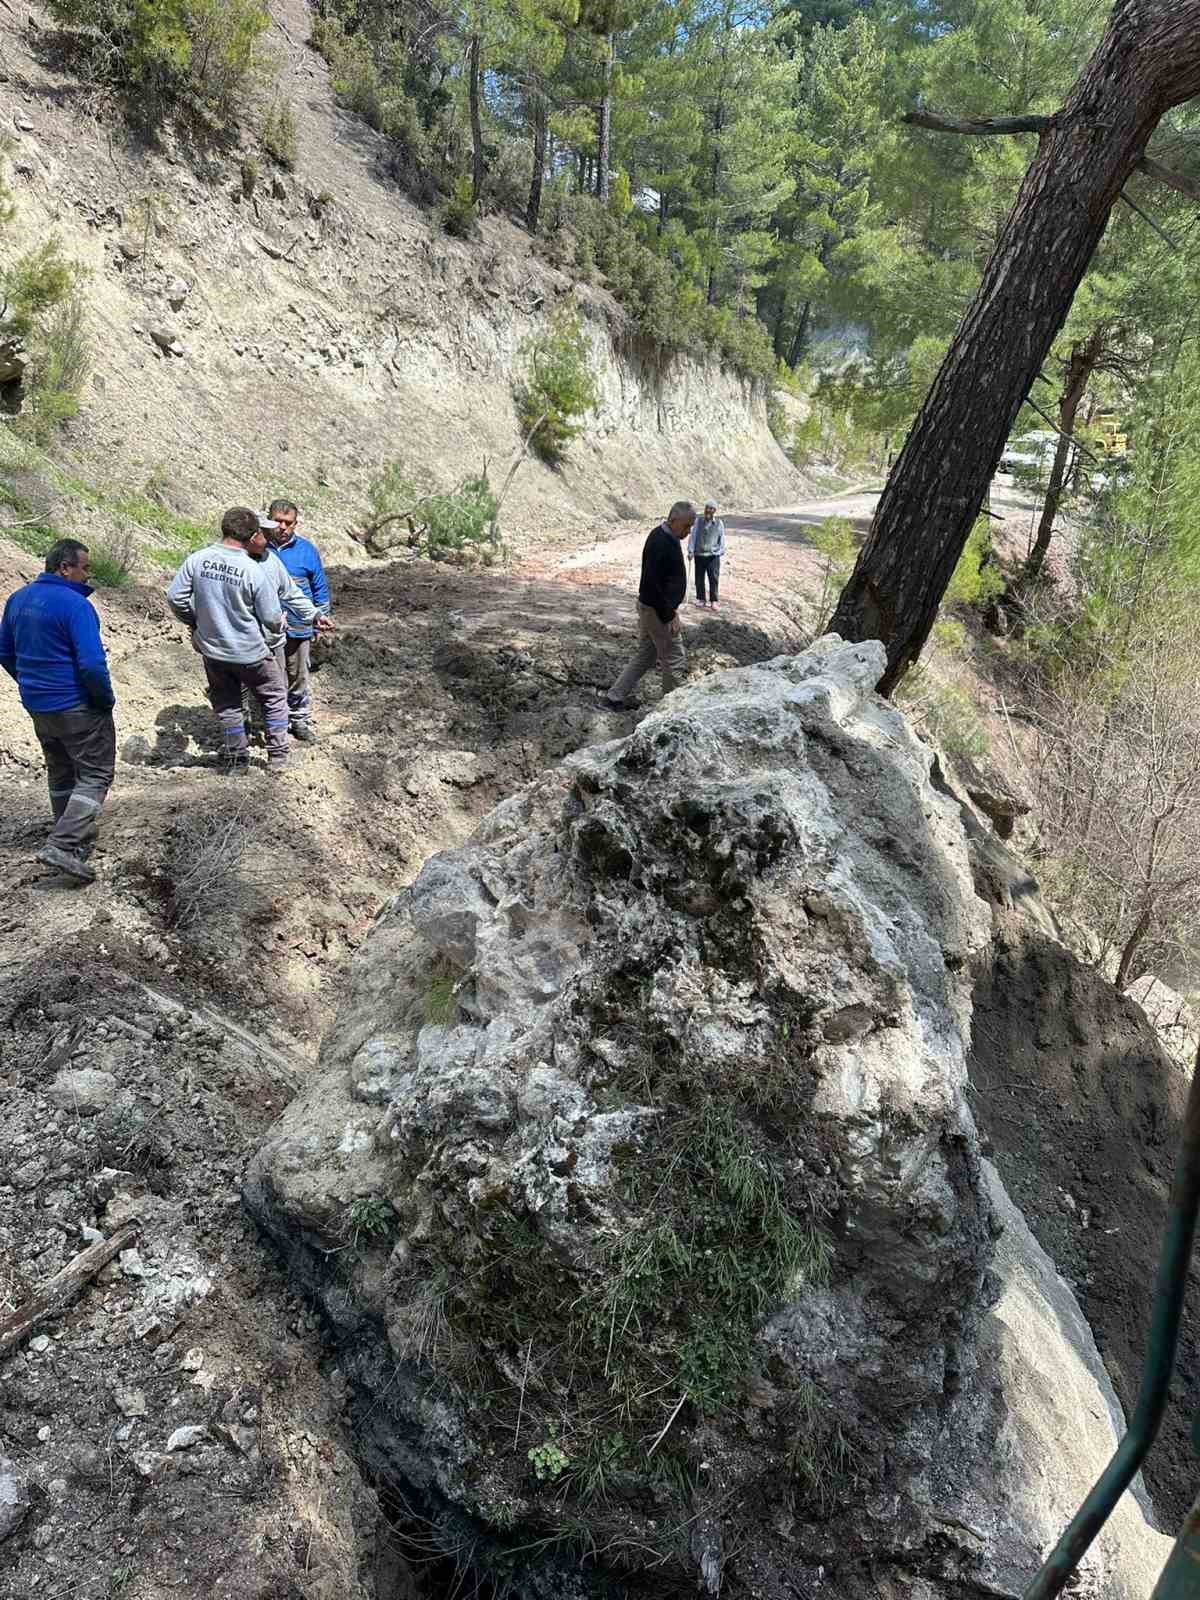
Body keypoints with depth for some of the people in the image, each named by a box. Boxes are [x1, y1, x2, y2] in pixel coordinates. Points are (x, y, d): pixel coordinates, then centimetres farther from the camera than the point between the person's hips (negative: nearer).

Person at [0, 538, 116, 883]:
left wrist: (30, 685, 21)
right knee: (96, 774, 0)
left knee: (60, 772, 22)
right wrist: (106, 699, -10)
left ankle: (75, 836, 34)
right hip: (77, 706, -8)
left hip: (37, 706, 8)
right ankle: (63, 846, -10)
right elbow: (92, 663, -24)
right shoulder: (74, 604, -19)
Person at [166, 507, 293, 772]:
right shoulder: (256, 571, -22)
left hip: (212, 649, 4)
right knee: (274, 698, 18)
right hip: (251, 652, -3)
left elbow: (175, 597, -4)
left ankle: (237, 758, 30)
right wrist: (274, 640, 8)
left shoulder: (196, 560, -12)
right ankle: (277, 756, 23)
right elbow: (271, 618, -14)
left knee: (226, 704, 21)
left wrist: (194, 622, 13)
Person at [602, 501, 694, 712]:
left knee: (645, 655, 17)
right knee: (674, 660, 1)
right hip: (657, 611, -10)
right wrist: (670, 616, -22)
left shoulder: (667, 537, 8)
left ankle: (616, 697, 22)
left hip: (651, 608, 10)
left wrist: (671, 608, 21)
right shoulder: (660, 544, -24)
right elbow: (652, 584, -27)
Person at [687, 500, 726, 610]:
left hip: (713, 555, -1)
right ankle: (701, 599, 21)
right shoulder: (698, 521, 1)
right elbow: (692, 536, 0)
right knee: (699, 579, 8)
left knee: (714, 579, -2)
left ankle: (713, 601, 6)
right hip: (699, 554, 1)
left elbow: (722, 538, 8)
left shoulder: (719, 523, 2)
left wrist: (722, 552, 6)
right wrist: (690, 551, -7)